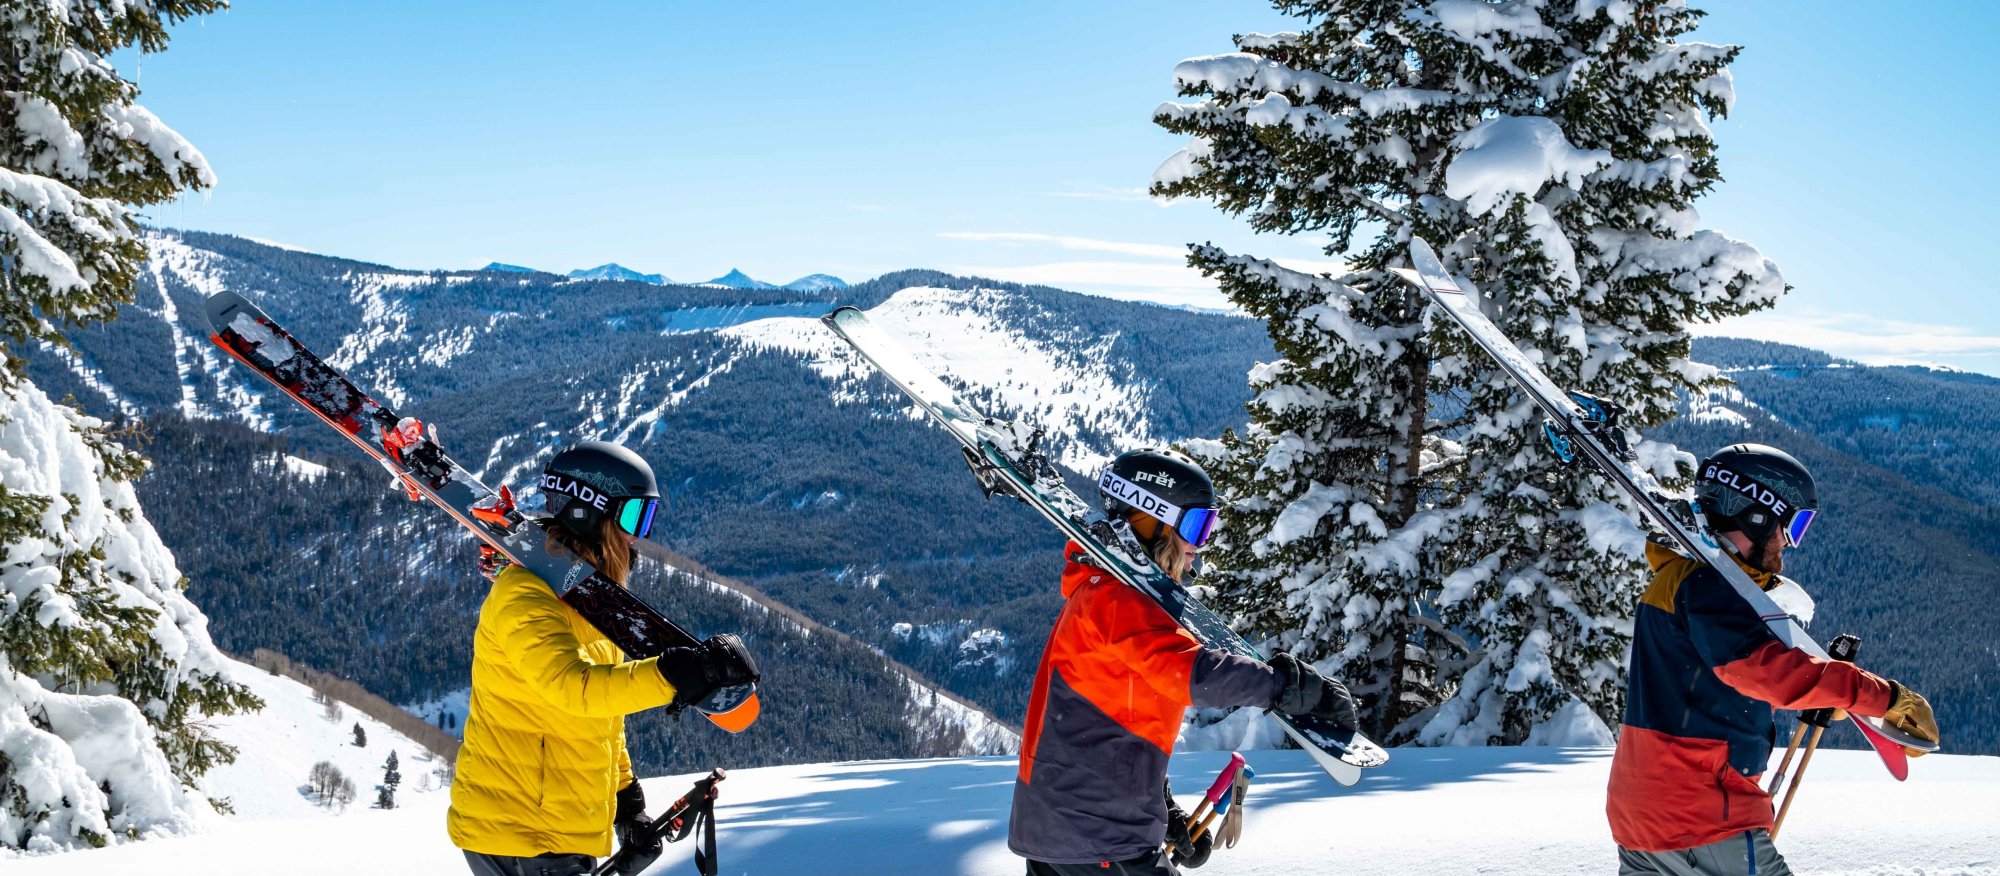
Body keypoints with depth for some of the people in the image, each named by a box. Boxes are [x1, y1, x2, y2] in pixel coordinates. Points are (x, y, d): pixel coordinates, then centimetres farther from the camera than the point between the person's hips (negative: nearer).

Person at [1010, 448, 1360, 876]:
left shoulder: (1101, 591, 17)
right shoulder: (1117, 598, -15)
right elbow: (1190, 671, -32)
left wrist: (1165, 814, 21)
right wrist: (1295, 686, -32)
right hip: (1098, 838, -10)